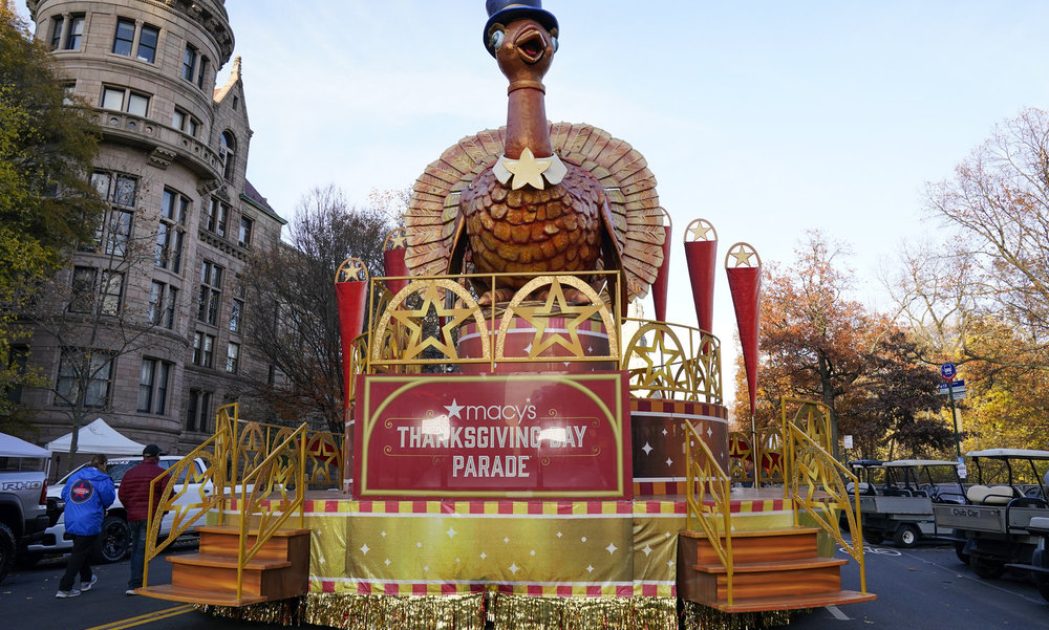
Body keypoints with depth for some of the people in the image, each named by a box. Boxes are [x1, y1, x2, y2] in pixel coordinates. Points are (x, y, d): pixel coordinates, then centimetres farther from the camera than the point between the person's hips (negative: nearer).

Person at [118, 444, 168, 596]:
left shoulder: (130, 473, 11)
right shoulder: (161, 473, -6)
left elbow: (122, 494, 7)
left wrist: (131, 509, 17)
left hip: (133, 516, 5)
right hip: (151, 517, -5)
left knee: (135, 549, 17)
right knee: (142, 550, -4)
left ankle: (136, 582, 22)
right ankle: (134, 585, -7)